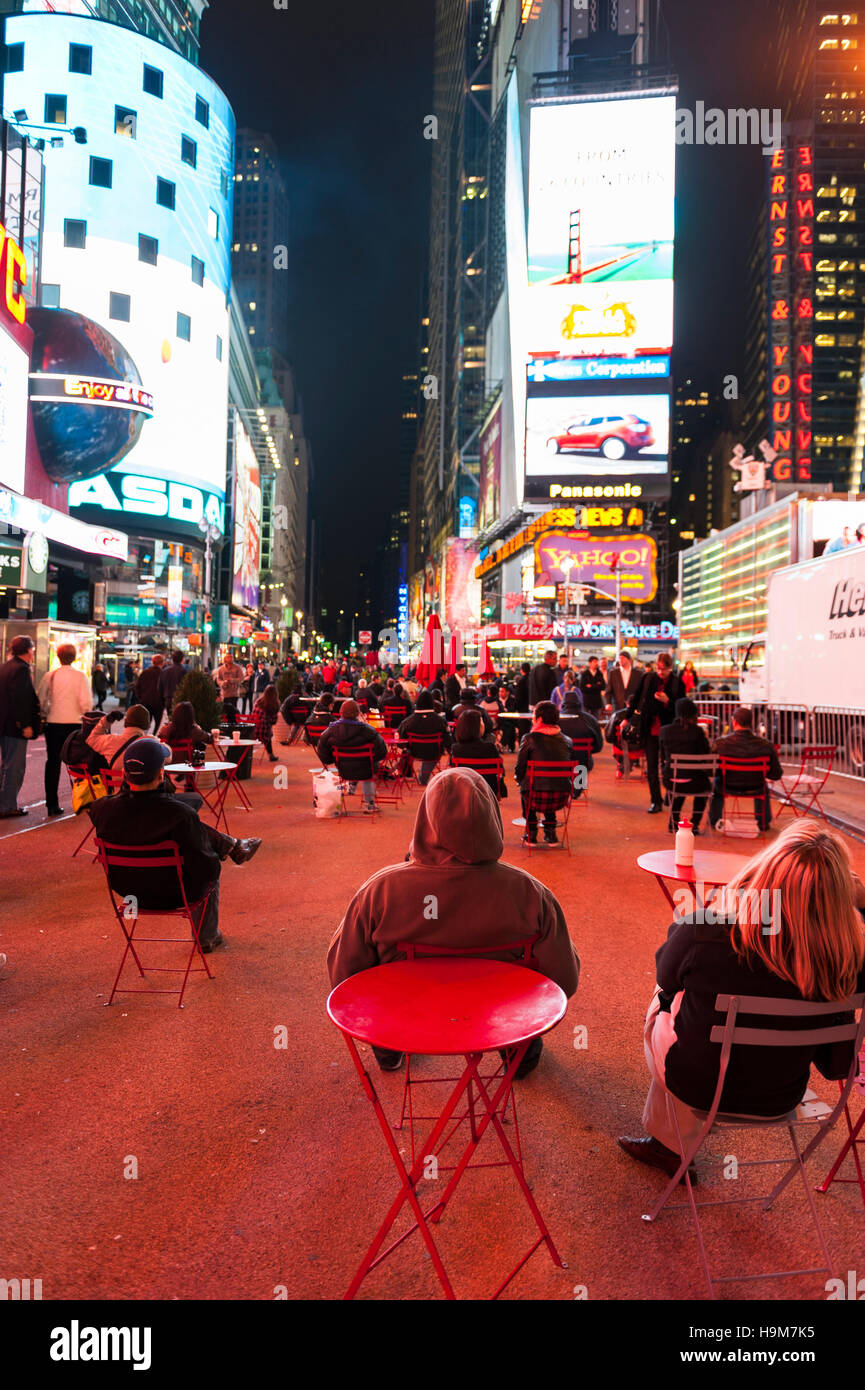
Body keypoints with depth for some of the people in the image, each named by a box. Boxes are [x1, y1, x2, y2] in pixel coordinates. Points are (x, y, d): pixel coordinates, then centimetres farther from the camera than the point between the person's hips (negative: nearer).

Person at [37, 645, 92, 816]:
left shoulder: (50, 675, -2)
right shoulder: (80, 676, -6)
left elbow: (40, 700, -2)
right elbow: (86, 702, -11)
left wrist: (47, 713, 16)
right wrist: (83, 716, 7)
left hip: (53, 724, 1)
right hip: (75, 724, -1)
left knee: (53, 763, 8)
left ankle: (52, 804, 7)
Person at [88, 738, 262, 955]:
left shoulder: (103, 809, -21)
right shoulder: (180, 814, -33)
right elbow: (207, 869, -25)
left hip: (127, 890, 5)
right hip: (174, 895, -4)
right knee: (210, 875, 30)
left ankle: (234, 846, 40)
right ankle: (207, 939, 46)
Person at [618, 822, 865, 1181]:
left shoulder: (704, 930, -32)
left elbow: (667, 977, -9)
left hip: (698, 1087, -2)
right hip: (780, 1098, 3)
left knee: (664, 1001, 27)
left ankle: (669, 1144, 43)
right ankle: (666, 1144, 44)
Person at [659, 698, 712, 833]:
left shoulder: (665, 731, 0)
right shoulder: (697, 731, -10)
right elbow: (705, 757, -3)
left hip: (670, 781, 3)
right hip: (693, 783, -3)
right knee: (705, 784, 32)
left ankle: (673, 821, 39)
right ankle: (694, 825, 26)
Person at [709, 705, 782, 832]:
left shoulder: (721, 743, -22)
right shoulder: (766, 745, -19)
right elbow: (776, 775, -12)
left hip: (729, 788, -1)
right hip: (756, 790, 1)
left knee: (717, 781, 36)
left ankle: (715, 821, 49)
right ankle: (763, 822, 50)